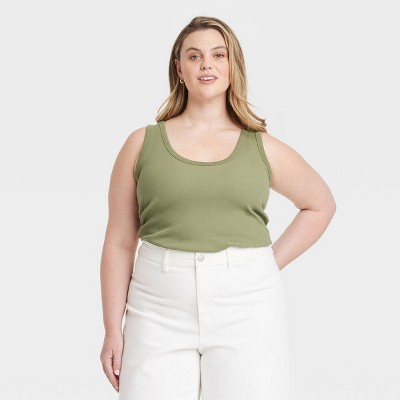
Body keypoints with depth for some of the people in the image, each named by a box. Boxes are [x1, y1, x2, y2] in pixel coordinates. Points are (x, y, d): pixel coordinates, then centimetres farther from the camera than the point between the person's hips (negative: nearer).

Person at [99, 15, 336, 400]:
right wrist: (113, 330, 2)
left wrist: (271, 263, 9)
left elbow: (320, 204, 21)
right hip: (159, 312, 0)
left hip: (246, 310, 1)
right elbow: (119, 243, 5)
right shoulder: (142, 144, 5)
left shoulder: (263, 148, 7)